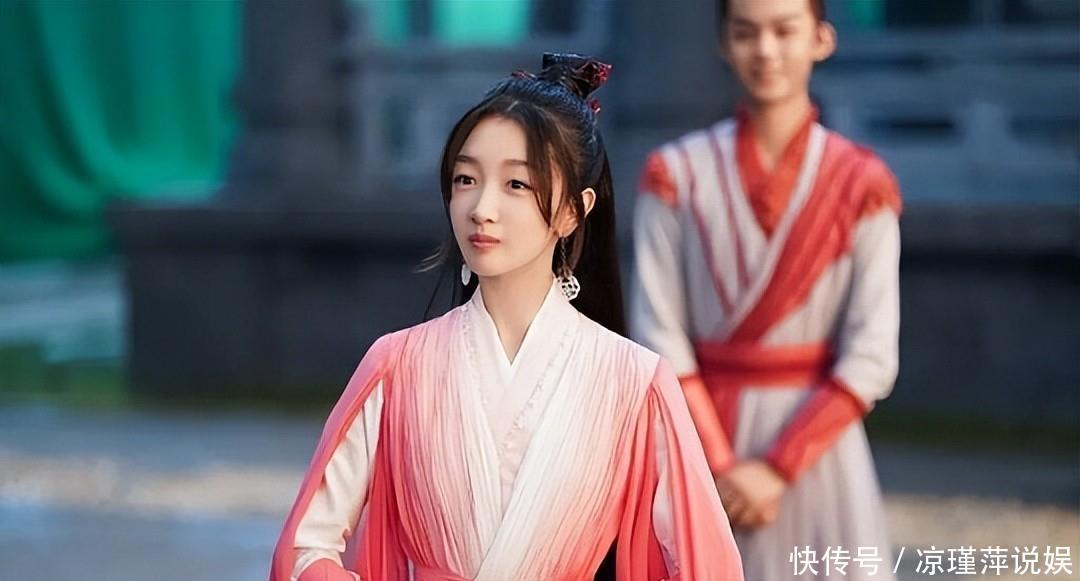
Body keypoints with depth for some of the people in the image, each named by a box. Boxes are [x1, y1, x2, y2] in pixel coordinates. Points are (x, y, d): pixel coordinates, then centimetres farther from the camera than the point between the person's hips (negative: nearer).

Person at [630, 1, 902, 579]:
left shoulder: (860, 184, -1)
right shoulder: (676, 176, 1)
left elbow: (871, 358, -6)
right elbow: (660, 340, -4)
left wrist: (778, 467, -14)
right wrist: (720, 466, -13)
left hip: (817, 448, 0)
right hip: (700, 437, 0)